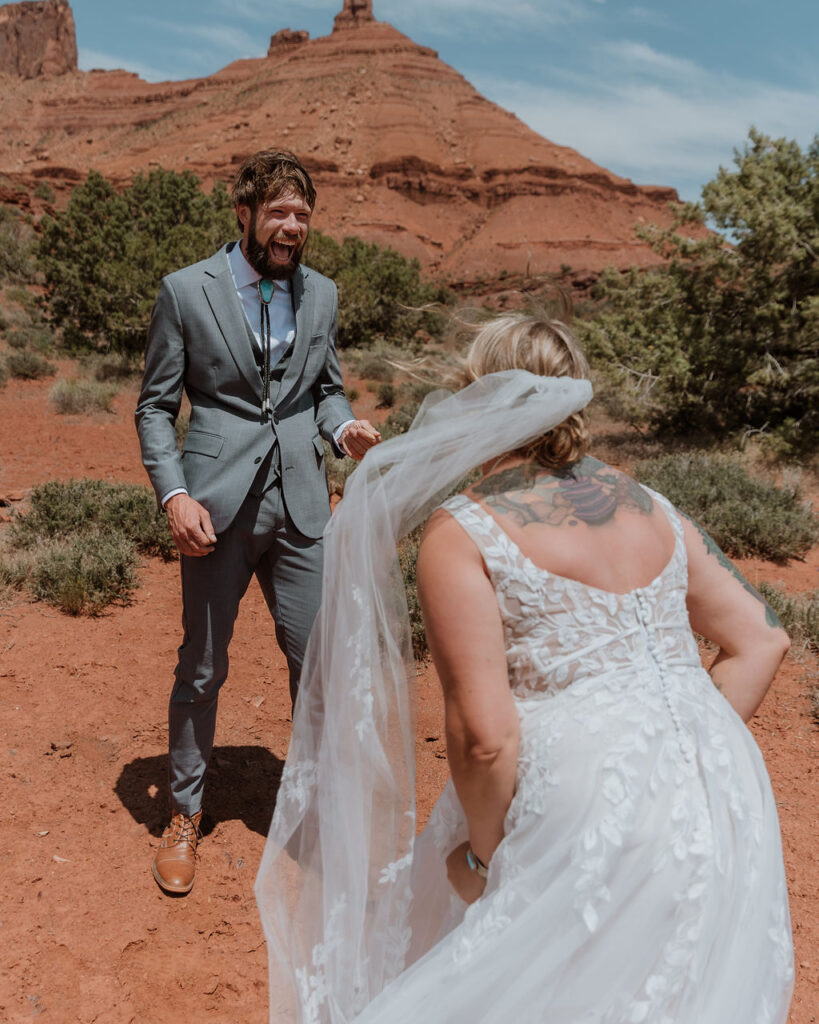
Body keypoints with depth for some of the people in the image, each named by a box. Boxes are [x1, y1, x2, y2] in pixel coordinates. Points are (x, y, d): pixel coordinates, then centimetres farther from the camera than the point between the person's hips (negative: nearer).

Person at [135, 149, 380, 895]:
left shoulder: (322, 295, 9)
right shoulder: (186, 291, -1)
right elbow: (155, 407, 1)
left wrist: (345, 427, -4)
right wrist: (174, 494, -12)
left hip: (301, 506, 3)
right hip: (217, 508, -2)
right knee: (202, 668, 9)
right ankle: (185, 813, 31)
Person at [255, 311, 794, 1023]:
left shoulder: (462, 535, -8)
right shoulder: (649, 507, 10)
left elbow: (485, 734, -15)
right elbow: (761, 639, 11)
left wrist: (482, 851, 2)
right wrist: (683, 759, 12)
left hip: (598, 818, -7)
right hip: (718, 807, 7)